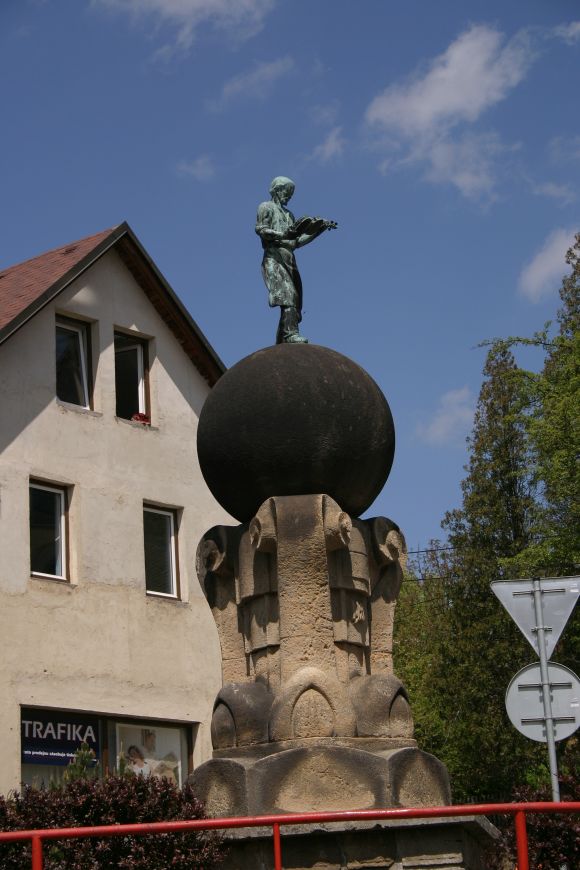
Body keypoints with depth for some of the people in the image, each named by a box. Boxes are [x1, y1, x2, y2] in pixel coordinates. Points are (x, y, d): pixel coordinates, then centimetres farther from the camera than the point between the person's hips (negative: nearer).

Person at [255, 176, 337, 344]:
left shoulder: (289, 215, 32)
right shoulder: (266, 207, 12)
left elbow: (297, 242, 25)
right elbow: (260, 229, -5)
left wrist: (320, 229, 19)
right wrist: (283, 234, -20)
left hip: (289, 260, 7)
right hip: (274, 257, -7)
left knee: (292, 301, -3)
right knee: (287, 294, -26)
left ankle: (281, 343, -5)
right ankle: (291, 334, -39)